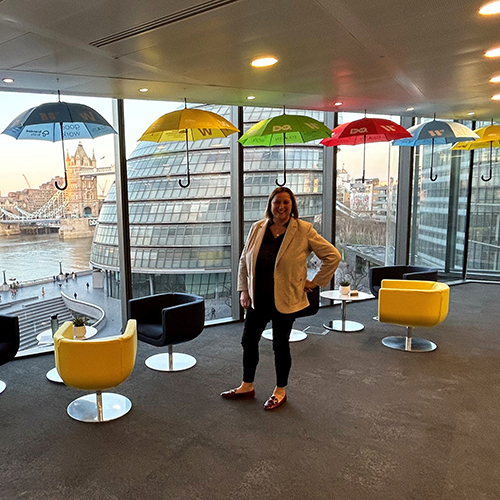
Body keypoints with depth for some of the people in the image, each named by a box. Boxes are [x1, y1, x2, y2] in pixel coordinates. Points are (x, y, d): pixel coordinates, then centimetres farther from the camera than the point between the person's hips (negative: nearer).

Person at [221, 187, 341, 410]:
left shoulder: (303, 231, -9)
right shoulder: (257, 228, 2)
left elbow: (332, 256, -6)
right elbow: (244, 260, 11)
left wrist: (315, 282, -5)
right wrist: (243, 290, 6)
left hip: (284, 300, -4)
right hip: (257, 299, 5)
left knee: (280, 344, 8)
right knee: (248, 340, 13)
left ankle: (280, 391, 30)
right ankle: (247, 386, 34)